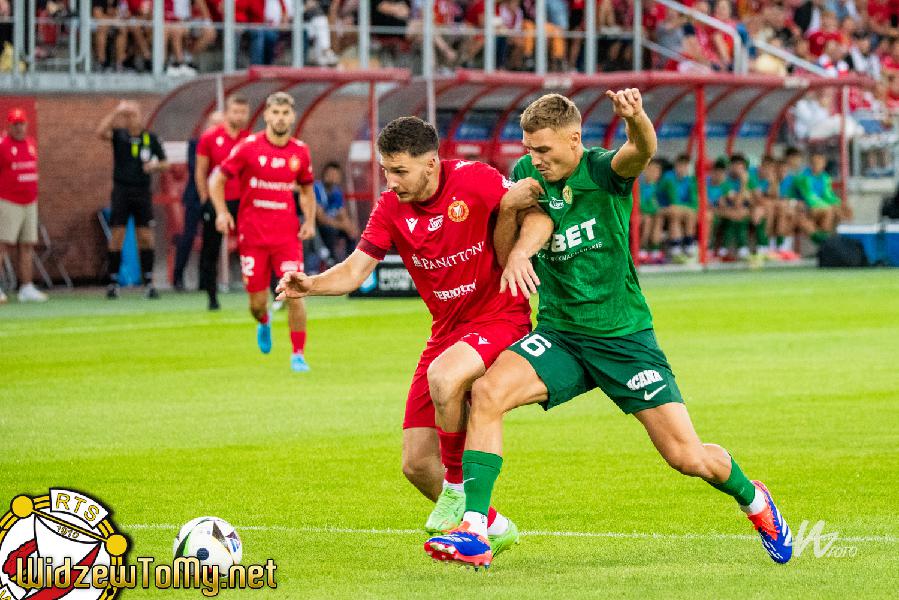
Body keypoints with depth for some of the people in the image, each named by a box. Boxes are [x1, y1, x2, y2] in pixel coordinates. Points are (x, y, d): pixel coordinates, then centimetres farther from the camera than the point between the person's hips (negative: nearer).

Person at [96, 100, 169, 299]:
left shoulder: (150, 138, 6)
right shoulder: (119, 135, 2)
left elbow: (165, 163, 13)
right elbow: (101, 132, -18)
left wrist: (155, 166, -9)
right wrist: (116, 112, -19)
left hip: (142, 193, 1)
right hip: (121, 191, -1)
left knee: (145, 238, -1)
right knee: (117, 236, -4)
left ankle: (148, 282, 4)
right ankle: (113, 283, 0)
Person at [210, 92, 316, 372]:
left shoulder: (300, 152, 4)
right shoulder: (249, 147, -5)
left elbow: (306, 190, 19)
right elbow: (217, 180, 2)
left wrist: (310, 221, 4)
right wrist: (222, 212, -13)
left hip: (288, 235, 1)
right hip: (253, 235, -1)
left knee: (294, 294, -11)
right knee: (257, 302, 4)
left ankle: (298, 354, 2)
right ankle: (264, 323, 41)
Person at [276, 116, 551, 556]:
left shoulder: (474, 181, -15)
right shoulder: (391, 209, -2)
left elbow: (536, 217, -11)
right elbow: (354, 271, -7)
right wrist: (311, 285, -26)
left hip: (499, 317, -6)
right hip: (447, 331, 6)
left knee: (443, 377, -38)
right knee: (416, 464, -1)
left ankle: (458, 489, -14)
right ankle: (491, 528, 24)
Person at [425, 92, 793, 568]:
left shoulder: (603, 171, -14)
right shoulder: (527, 174, -1)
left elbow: (641, 152, -35)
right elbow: (510, 246, -1)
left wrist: (636, 120, -60)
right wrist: (518, 246, -27)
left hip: (624, 337, -3)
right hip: (558, 333, 3)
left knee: (688, 458, -4)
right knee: (487, 392, -25)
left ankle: (751, 498, 30)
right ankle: (473, 532, -24)